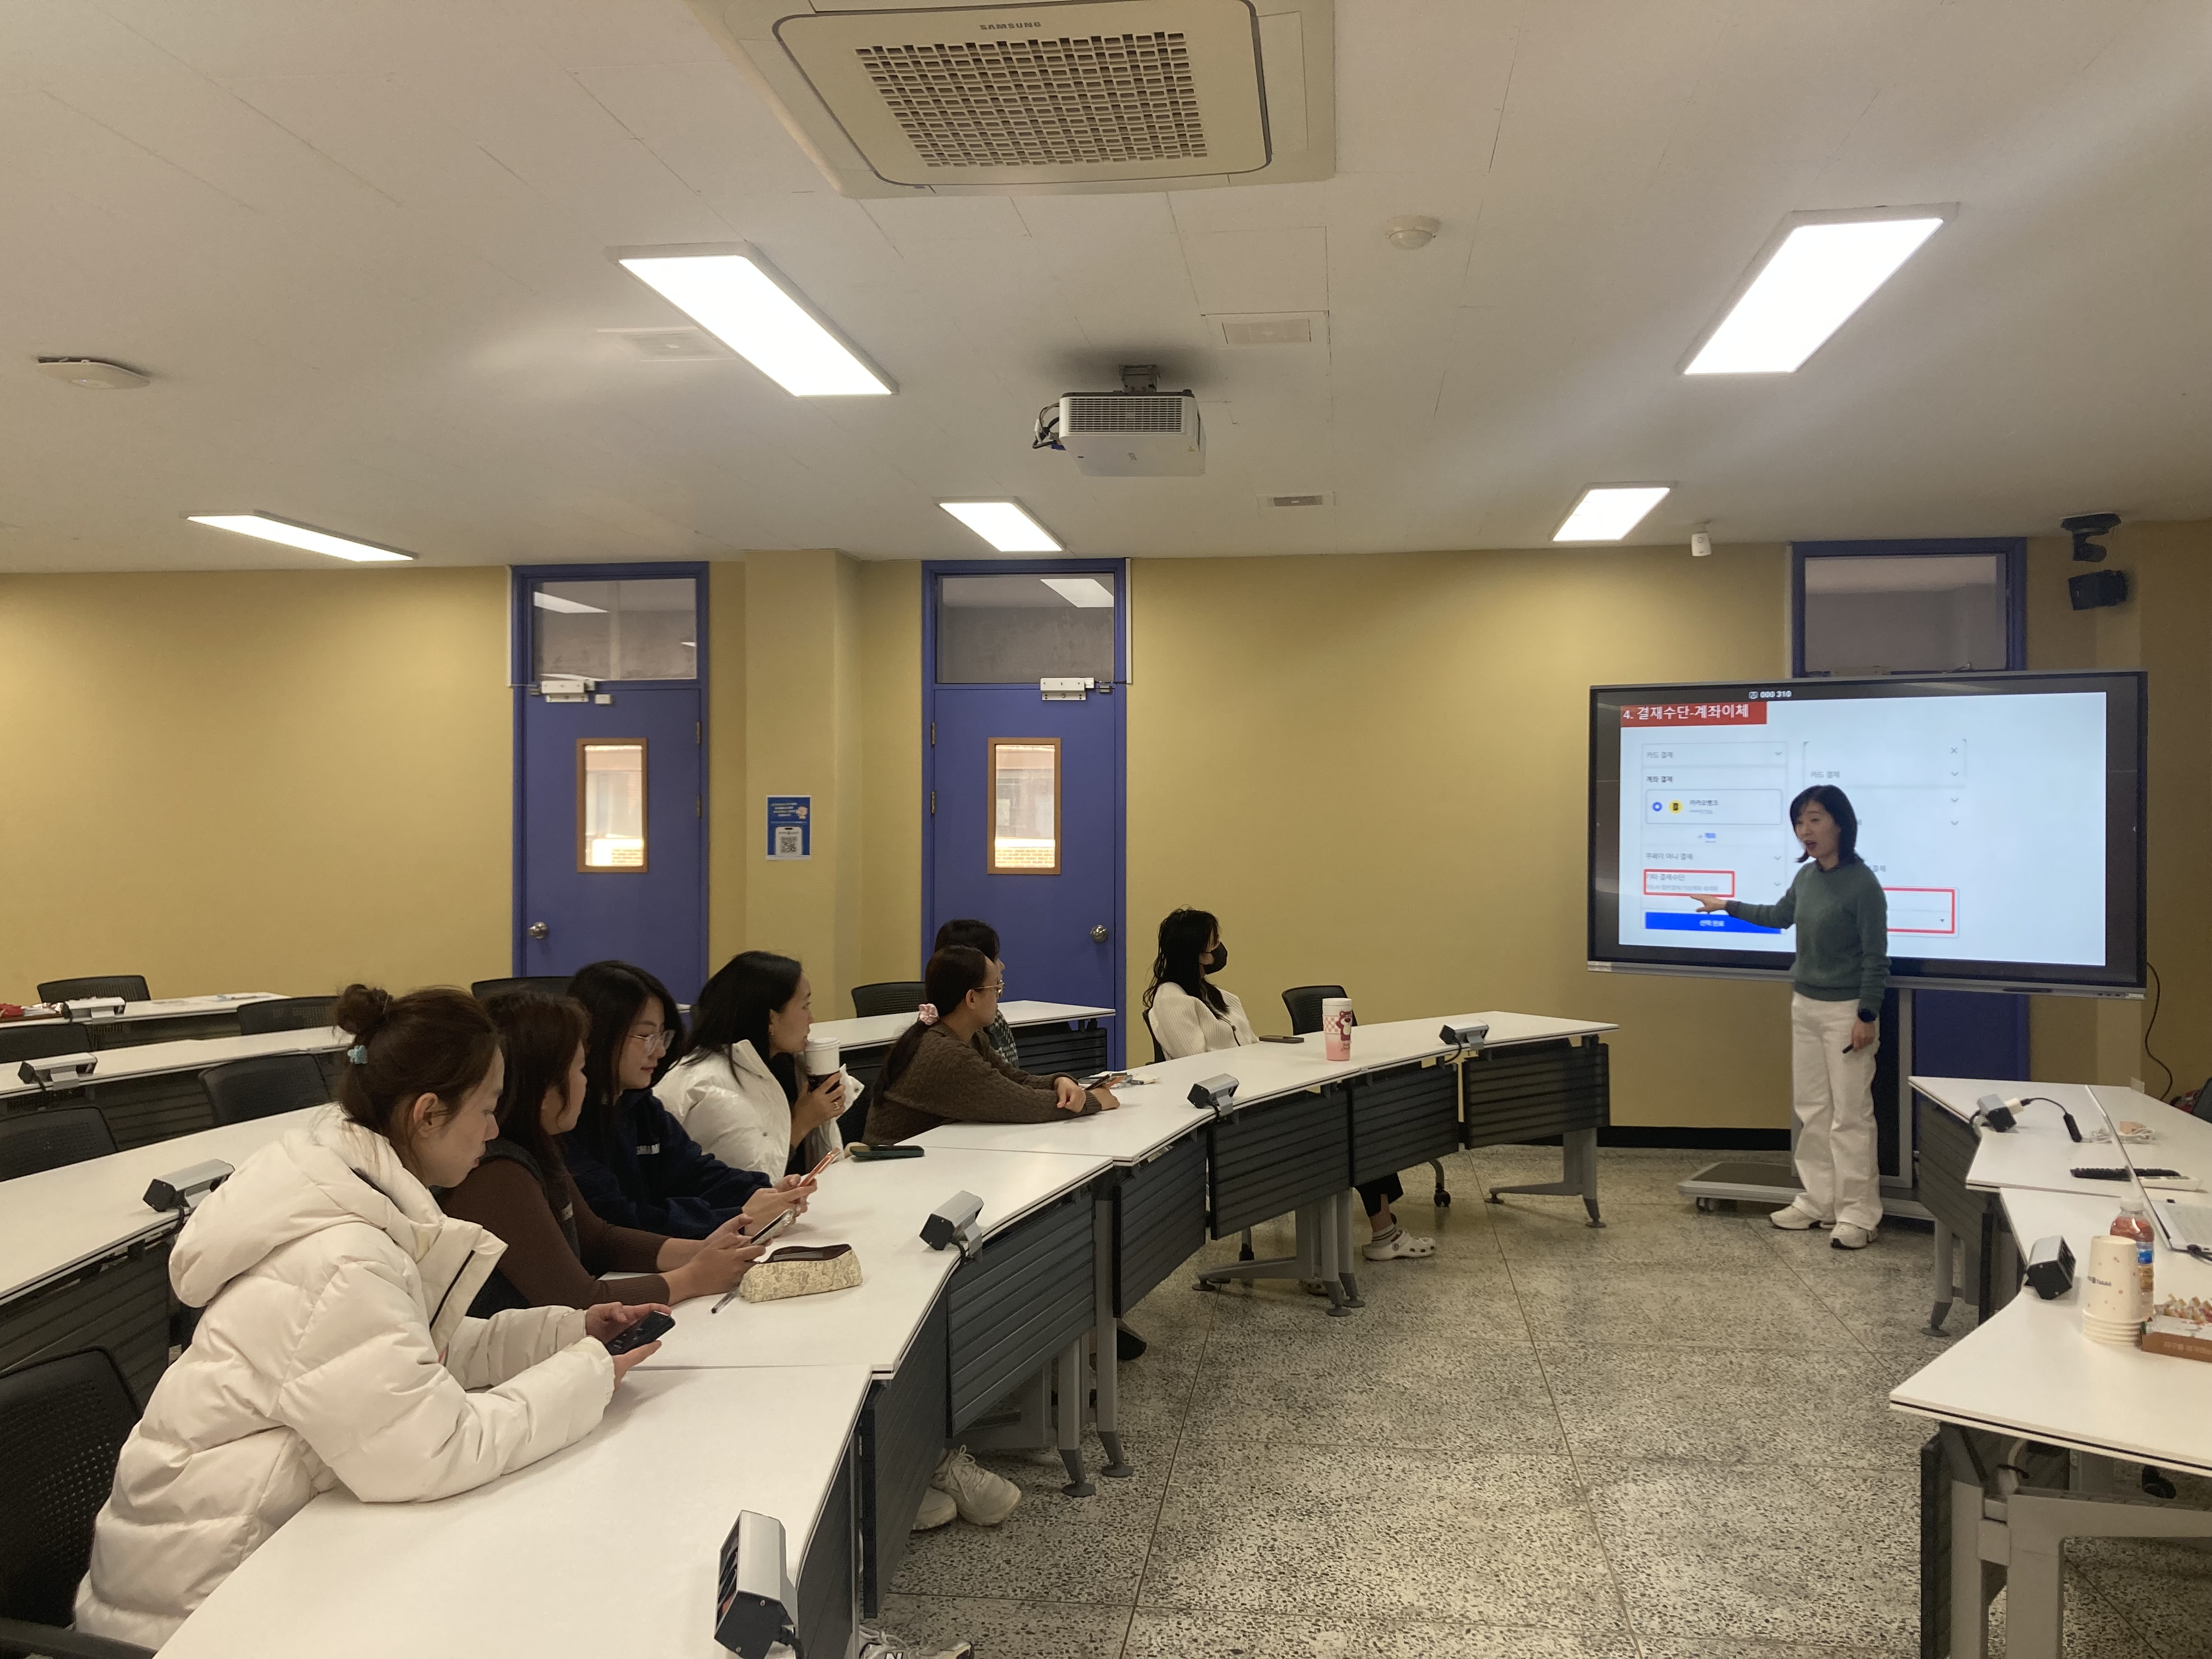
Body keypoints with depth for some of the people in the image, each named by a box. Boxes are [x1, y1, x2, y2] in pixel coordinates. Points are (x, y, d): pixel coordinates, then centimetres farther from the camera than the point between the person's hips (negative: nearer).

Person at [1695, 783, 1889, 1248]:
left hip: (1845, 1011, -7)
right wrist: (1728, 906, 35)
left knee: (1850, 1115, -4)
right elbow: (1780, 916, 26)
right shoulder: (1807, 876, 5)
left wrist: (1867, 1016, -18)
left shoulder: (1862, 882, -15)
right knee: (1811, 1110, 9)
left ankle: (1858, 1213, 1)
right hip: (1805, 1005, 7)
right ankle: (1818, 1200, 16)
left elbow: (1876, 956, -14)